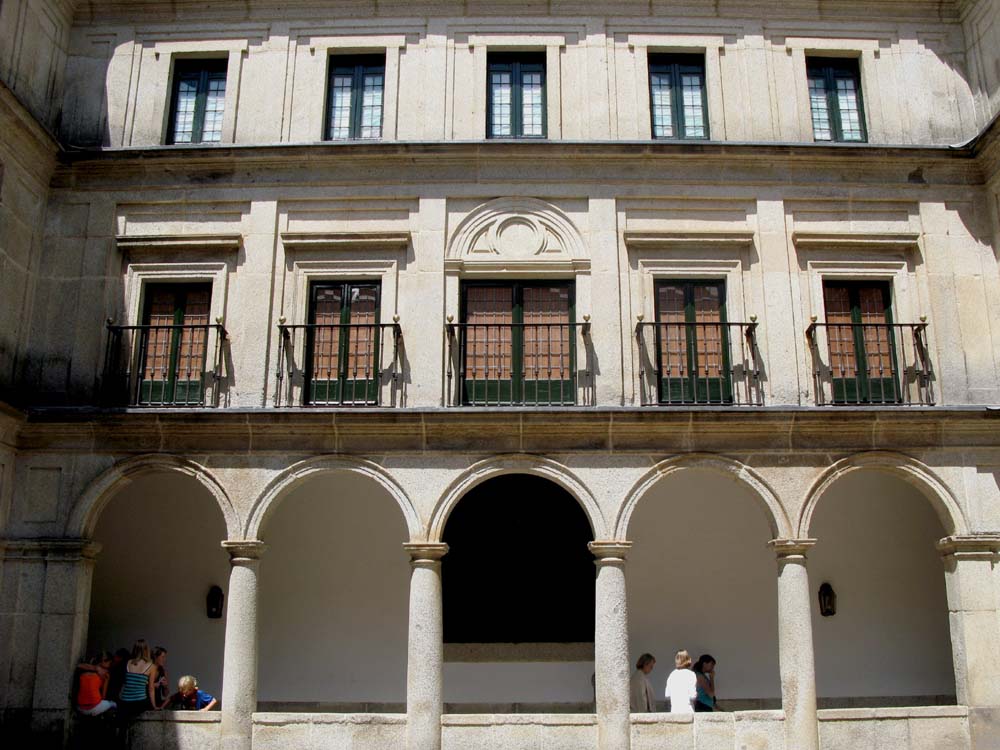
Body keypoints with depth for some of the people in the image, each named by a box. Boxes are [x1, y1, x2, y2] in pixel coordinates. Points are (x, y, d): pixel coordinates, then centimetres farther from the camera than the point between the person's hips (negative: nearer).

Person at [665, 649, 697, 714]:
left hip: (674, 711, 4)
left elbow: (667, 695, 6)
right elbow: (692, 695, -11)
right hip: (687, 711, -4)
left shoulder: (672, 674, 6)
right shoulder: (690, 674, -6)